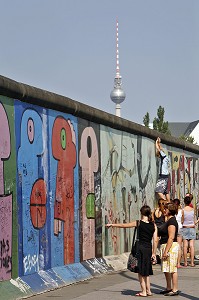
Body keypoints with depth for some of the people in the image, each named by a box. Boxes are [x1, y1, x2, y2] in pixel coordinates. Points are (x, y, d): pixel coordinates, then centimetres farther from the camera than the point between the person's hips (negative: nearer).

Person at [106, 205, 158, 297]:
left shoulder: (138, 223, -4)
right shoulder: (153, 225, 3)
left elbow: (123, 225, 5)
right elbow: (155, 240, 1)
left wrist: (112, 225, 18)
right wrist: (153, 253, 7)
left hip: (141, 248, -4)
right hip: (149, 249, 4)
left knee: (141, 271, 4)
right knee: (145, 272, 16)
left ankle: (144, 291, 4)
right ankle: (148, 290, 16)